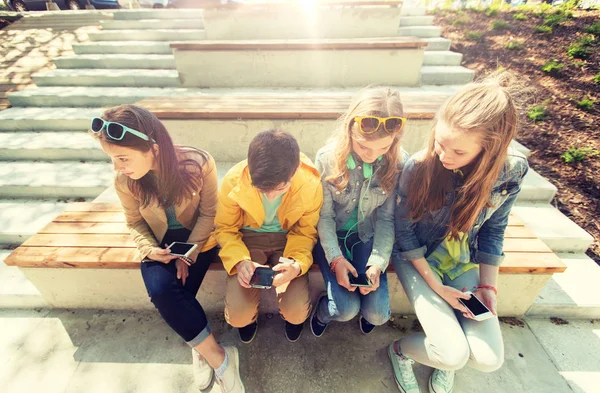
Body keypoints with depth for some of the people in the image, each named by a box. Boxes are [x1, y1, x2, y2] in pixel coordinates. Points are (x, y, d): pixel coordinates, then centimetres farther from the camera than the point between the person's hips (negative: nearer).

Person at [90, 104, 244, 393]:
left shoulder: (199, 164, -24)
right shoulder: (124, 181, -14)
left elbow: (208, 213, -13)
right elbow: (135, 222, 3)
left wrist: (189, 253, -17)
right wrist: (149, 249, -15)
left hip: (198, 238, -2)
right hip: (160, 242, 3)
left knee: (176, 293, -23)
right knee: (161, 291, -25)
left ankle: (200, 346, 8)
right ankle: (219, 358, -8)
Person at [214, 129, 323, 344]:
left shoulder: (311, 184, -23)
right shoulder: (233, 180, -24)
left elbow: (305, 233, -6)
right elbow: (225, 229, -6)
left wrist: (297, 264, -26)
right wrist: (240, 260, -25)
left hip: (289, 239, 0)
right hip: (248, 239, 1)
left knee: (297, 314, -16)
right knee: (238, 316, -15)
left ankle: (291, 317, 25)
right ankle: (249, 317, 25)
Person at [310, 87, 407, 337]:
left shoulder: (398, 163, -14)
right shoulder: (328, 158, -20)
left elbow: (386, 218, -8)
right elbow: (324, 216, -13)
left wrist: (377, 263, -16)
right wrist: (336, 258, -19)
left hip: (367, 236, 2)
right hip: (331, 235, -1)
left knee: (378, 314, -8)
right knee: (347, 308, -15)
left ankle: (367, 313, 32)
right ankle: (322, 313, 24)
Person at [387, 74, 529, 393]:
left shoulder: (512, 171, -15)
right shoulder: (419, 166, -25)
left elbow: (493, 229, 1)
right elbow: (404, 229, -13)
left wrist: (488, 285, -4)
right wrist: (436, 286, -13)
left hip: (464, 261, 4)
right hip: (417, 256, -3)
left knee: (489, 359, -5)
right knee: (454, 354, -14)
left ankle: (446, 358, 32)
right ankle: (400, 350, 21)